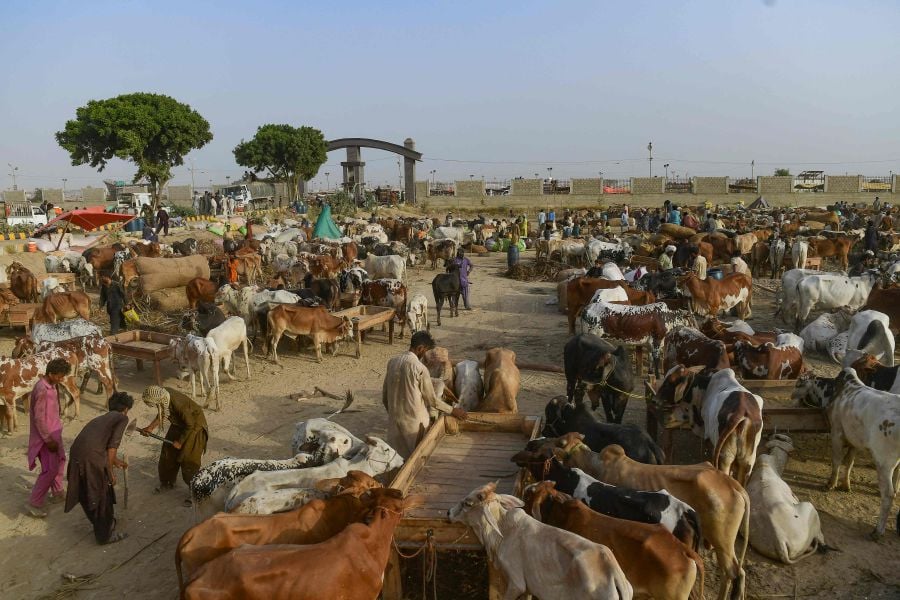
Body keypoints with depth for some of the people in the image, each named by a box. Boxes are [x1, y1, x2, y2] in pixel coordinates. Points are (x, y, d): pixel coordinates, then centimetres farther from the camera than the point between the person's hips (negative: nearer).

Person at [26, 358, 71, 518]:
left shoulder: (52, 385, 3)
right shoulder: (41, 390, -26)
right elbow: (39, 418, -24)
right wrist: (48, 440, -21)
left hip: (54, 432, 10)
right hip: (46, 435, -10)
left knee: (60, 460, 22)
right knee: (50, 469, -6)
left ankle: (57, 493, 37)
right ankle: (34, 503, 3)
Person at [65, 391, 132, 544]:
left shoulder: (101, 418, 29)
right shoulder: (122, 418, 6)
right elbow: (112, 446, -5)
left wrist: (115, 461, 59)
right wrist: (110, 471, 1)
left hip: (75, 455, 8)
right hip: (92, 459, -8)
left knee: (89, 494, 27)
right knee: (103, 498, 12)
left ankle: (103, 523, 47)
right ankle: (105, 535, 25)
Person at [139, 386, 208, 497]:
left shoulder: (178, 403, -39)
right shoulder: (162, 395, -19)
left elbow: (190, 425, -25)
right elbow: (161, 414, 3)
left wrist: (180, 442, -14)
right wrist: (150, 427, -6)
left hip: (194, 426, -8)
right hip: (179, 424, 8)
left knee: (188, 459, -5)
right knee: (168, 452, 14)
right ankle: (167, 482, 33)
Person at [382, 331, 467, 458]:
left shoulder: (392, 362, 1)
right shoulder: (420, 368, -18)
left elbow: (384, 395, 10)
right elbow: (432, 399, -10)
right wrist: (452, 410, 2)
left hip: (394, 419, 6)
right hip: (414, 422, -6)